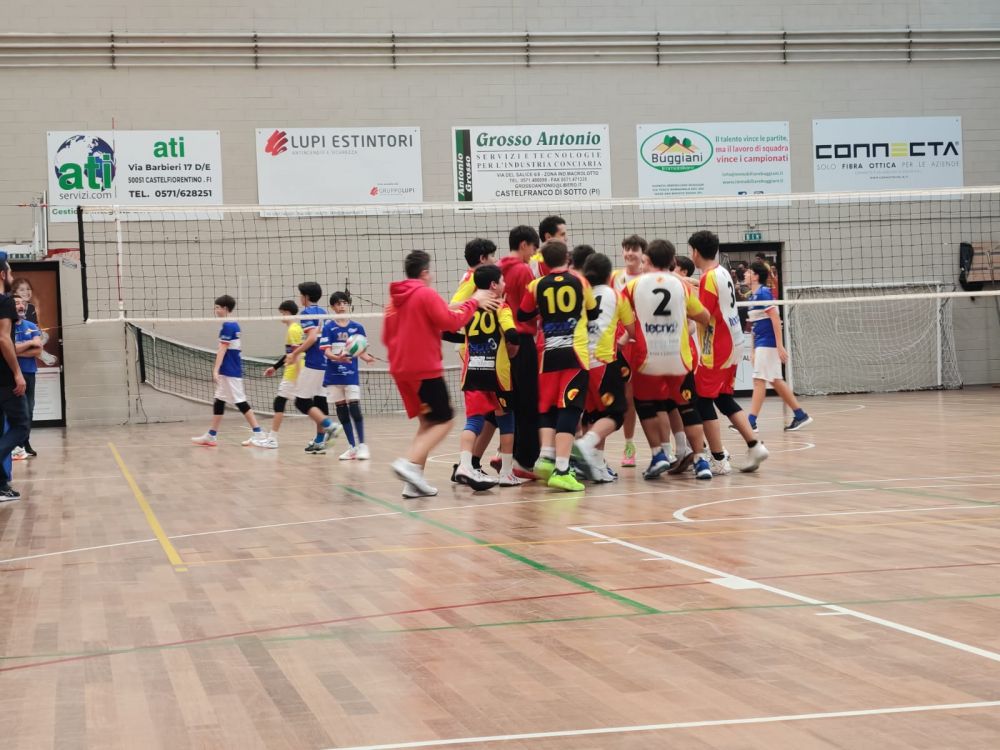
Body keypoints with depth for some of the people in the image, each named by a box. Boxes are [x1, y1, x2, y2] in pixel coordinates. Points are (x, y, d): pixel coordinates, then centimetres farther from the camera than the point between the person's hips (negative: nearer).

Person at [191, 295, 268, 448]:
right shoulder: (234, 325, 13)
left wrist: (216, 370, -21)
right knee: (219, 402, 13)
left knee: (241, 402, -8)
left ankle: (259, 436, -8)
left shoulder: (228, 326, -14)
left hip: (230, 372, -10)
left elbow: (222, 350, -19)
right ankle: (211, 436, 18)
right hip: (229, 371, 10)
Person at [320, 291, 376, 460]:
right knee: (341, 411, 5)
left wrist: (367, 358, -15)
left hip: (351, 375, -1)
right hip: (333, 375, 1)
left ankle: (362, 445, -3)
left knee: (354, 408, -11)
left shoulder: (357, 327, 3)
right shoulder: (328, 327, 0)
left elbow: (361, 351, 7)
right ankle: (352, 447, 12)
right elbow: (326, 350, -8)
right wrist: (337, 357, -28)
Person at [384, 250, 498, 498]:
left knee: (427, 422, 14)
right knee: (443, 421, -1)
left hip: (400, 370, 8)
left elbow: (387, 336, 17)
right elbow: (451, 322, -14)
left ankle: (414, 482, 3)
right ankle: (410, 463, -21)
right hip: (425, 369, -8)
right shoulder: (426, 294, -9)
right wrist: (473, 302, -4)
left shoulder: (394, 299, 12)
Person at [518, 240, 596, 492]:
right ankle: (561, 470, -14)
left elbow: (523, 315, 14)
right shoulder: (580, 282, 4)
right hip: (575, 353, -2)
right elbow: (593, 312, 17)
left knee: (547, 408, 16)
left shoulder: (537, 286, 3)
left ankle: (546, 456, -2)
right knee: (569, 409, -6)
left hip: (548, 354, 2)